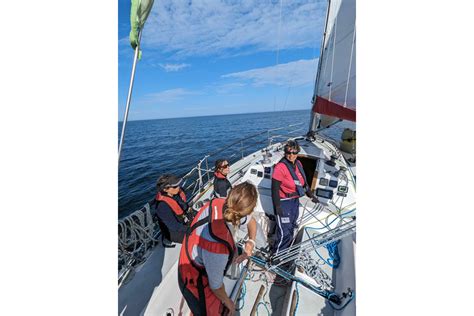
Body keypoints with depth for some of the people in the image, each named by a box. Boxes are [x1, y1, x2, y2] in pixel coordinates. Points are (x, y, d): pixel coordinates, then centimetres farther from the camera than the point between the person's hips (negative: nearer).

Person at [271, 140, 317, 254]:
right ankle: (276, 255, 22)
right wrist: (277, 206, -19)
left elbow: (303, 181, 15)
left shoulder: (298, 163, 1)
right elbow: (275, 188, -20)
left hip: (295, 200, 8)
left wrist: (311, 195, 20)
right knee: (284, 232, -3)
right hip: (284, 202, -8)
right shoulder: (280, 167, -23)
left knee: (291, 228, 23)